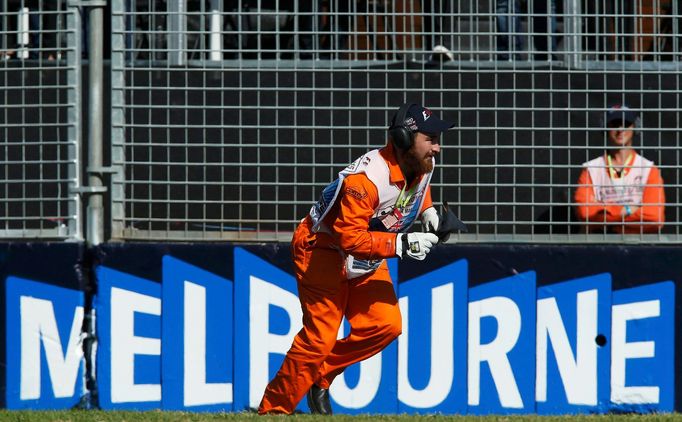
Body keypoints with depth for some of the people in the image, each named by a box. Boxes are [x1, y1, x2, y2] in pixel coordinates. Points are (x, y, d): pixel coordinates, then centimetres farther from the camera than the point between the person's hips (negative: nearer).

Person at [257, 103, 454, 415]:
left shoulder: (423, 165, -6)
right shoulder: (366, 178, -33)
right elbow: (349, 238, -34)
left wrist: (426, 210, 3)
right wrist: (400, 244, -37)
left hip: (367, 262, 8)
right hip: (324, 251, -8)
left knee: (386, 325, -6)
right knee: (319, 338, -13)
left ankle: (320, 375, 11)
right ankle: (272, 411, -2)